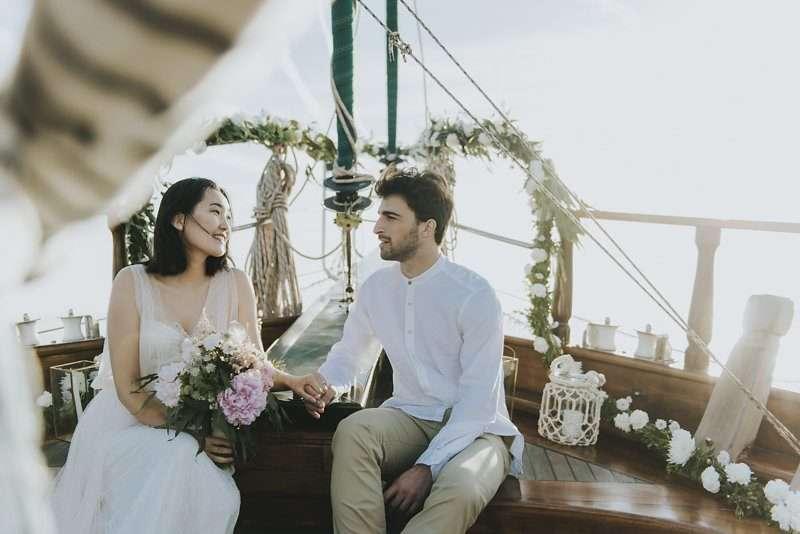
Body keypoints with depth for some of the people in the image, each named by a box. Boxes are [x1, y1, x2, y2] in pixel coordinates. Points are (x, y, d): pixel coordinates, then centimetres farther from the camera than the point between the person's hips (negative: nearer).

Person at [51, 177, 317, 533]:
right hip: (131, 425, -1)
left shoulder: (235, 284, -2)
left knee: (216, 497, -28)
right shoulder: (133, 282, -7)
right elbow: (128, 388, -9)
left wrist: (292, 381, -25)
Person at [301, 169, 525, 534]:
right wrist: (326, 384, -8)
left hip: (474, 429, -4)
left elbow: (477, 402, -17)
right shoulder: (377, 287, 2)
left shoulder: (475, 295, -15)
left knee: (460, 489, -36)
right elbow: (349, 352, 15)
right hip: (411, 419, 4)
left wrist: (426, 467, -24)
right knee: (352, 431, -28)